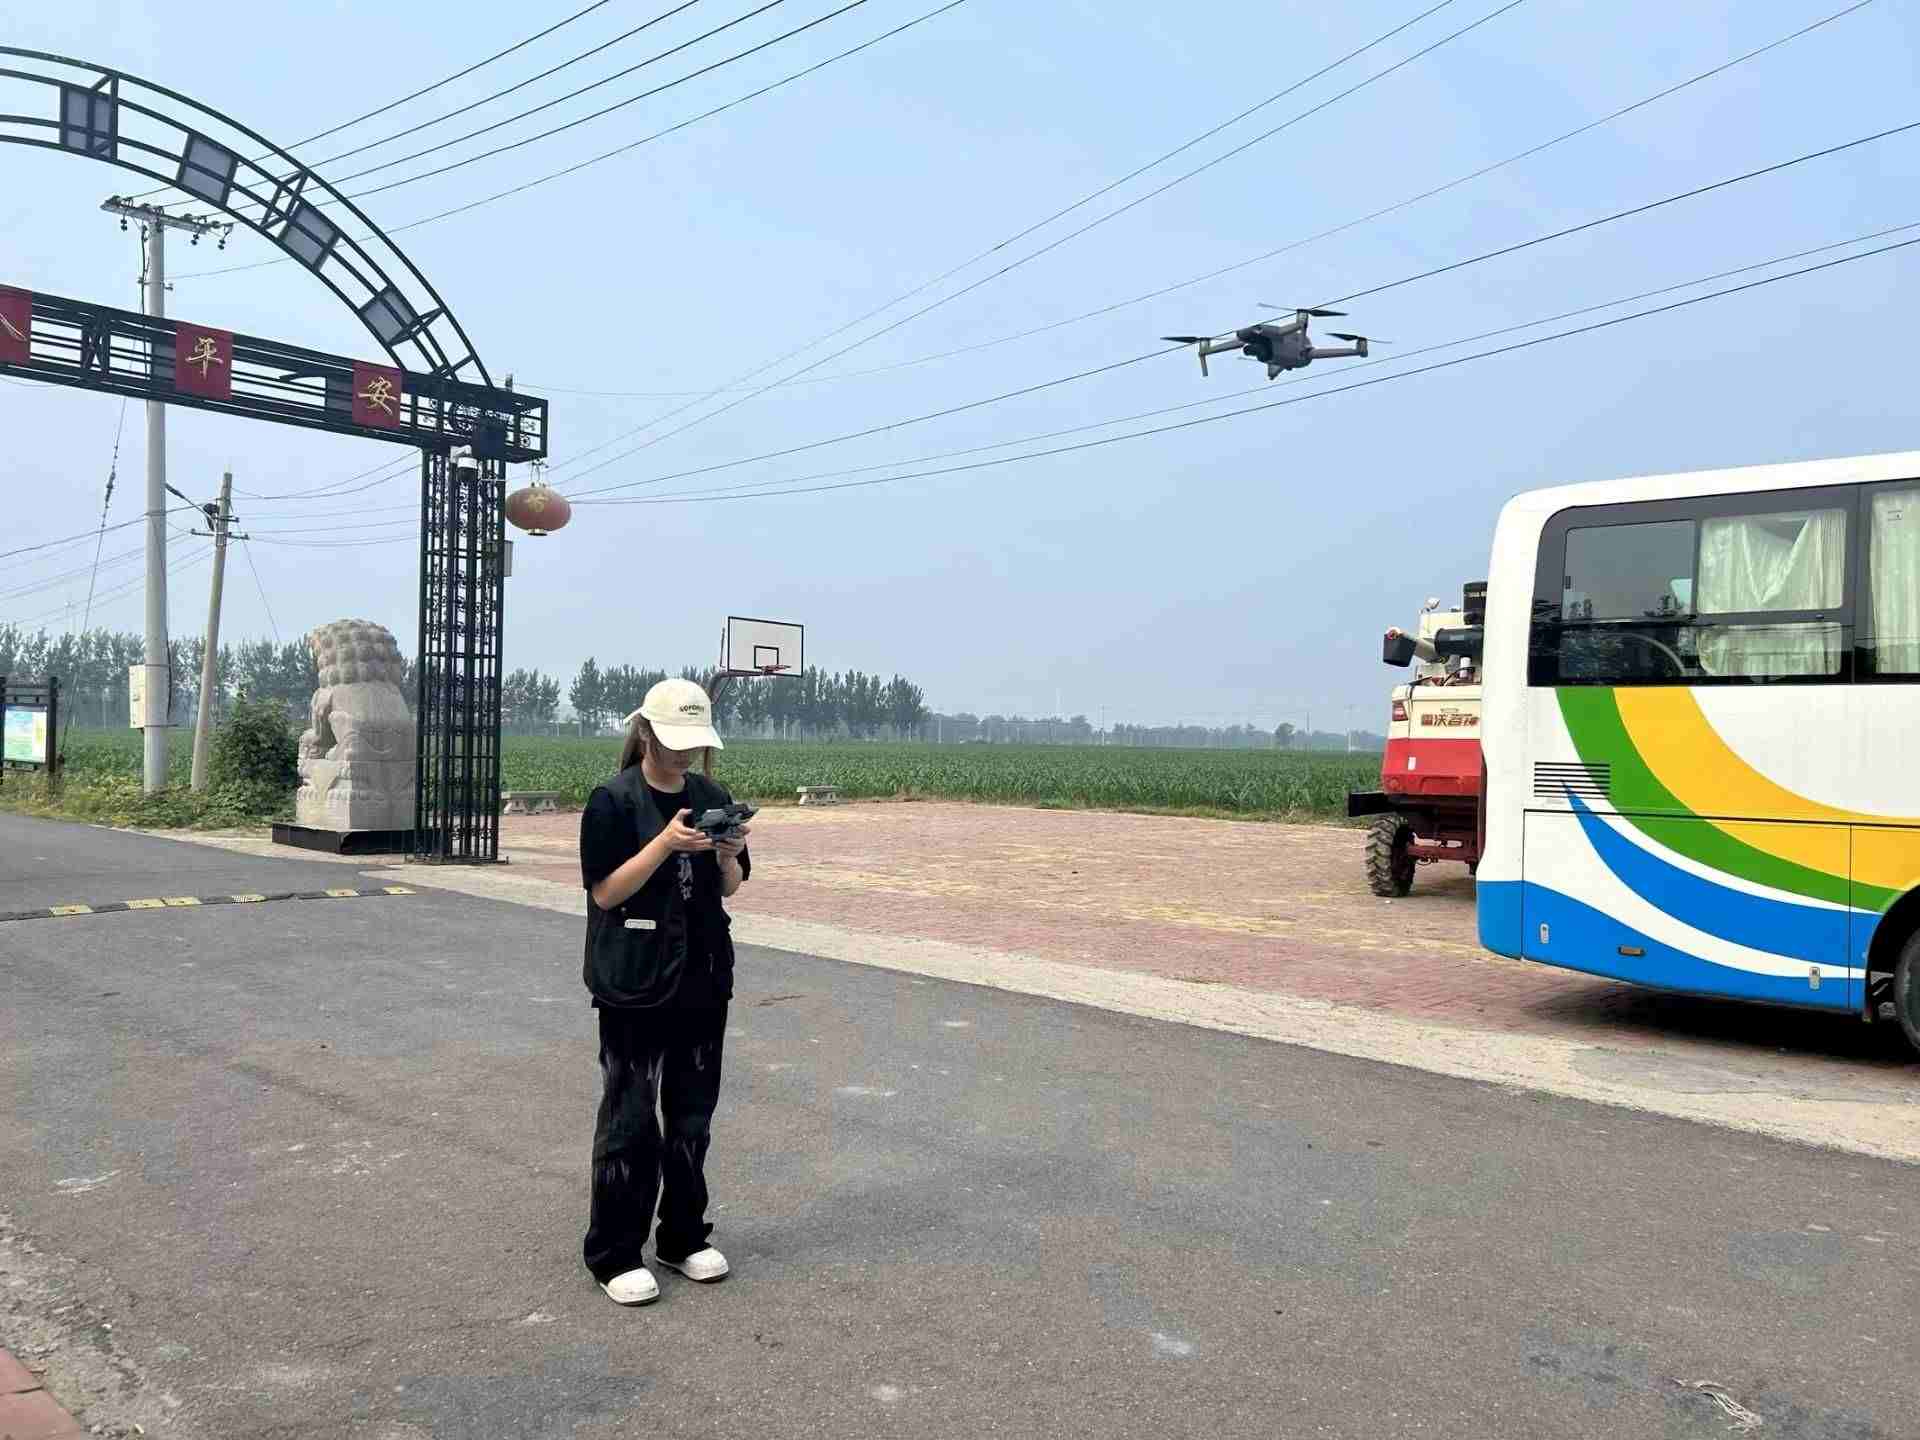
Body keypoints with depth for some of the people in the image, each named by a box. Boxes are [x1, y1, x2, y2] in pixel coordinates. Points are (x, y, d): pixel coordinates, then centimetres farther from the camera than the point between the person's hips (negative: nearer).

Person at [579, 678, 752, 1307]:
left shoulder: (713, 798, 6)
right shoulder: (614, 801, -8)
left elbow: (729, 888, 11)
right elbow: (605, 892, -12)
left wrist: (727, 857, -11)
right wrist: (665, 843, -24)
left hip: (703, 979, 5)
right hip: (634, 985, -5)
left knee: (692, 1115, 13)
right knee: (630, 1119, 0)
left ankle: (683, 1238, 27)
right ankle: (614, 1255, 13)